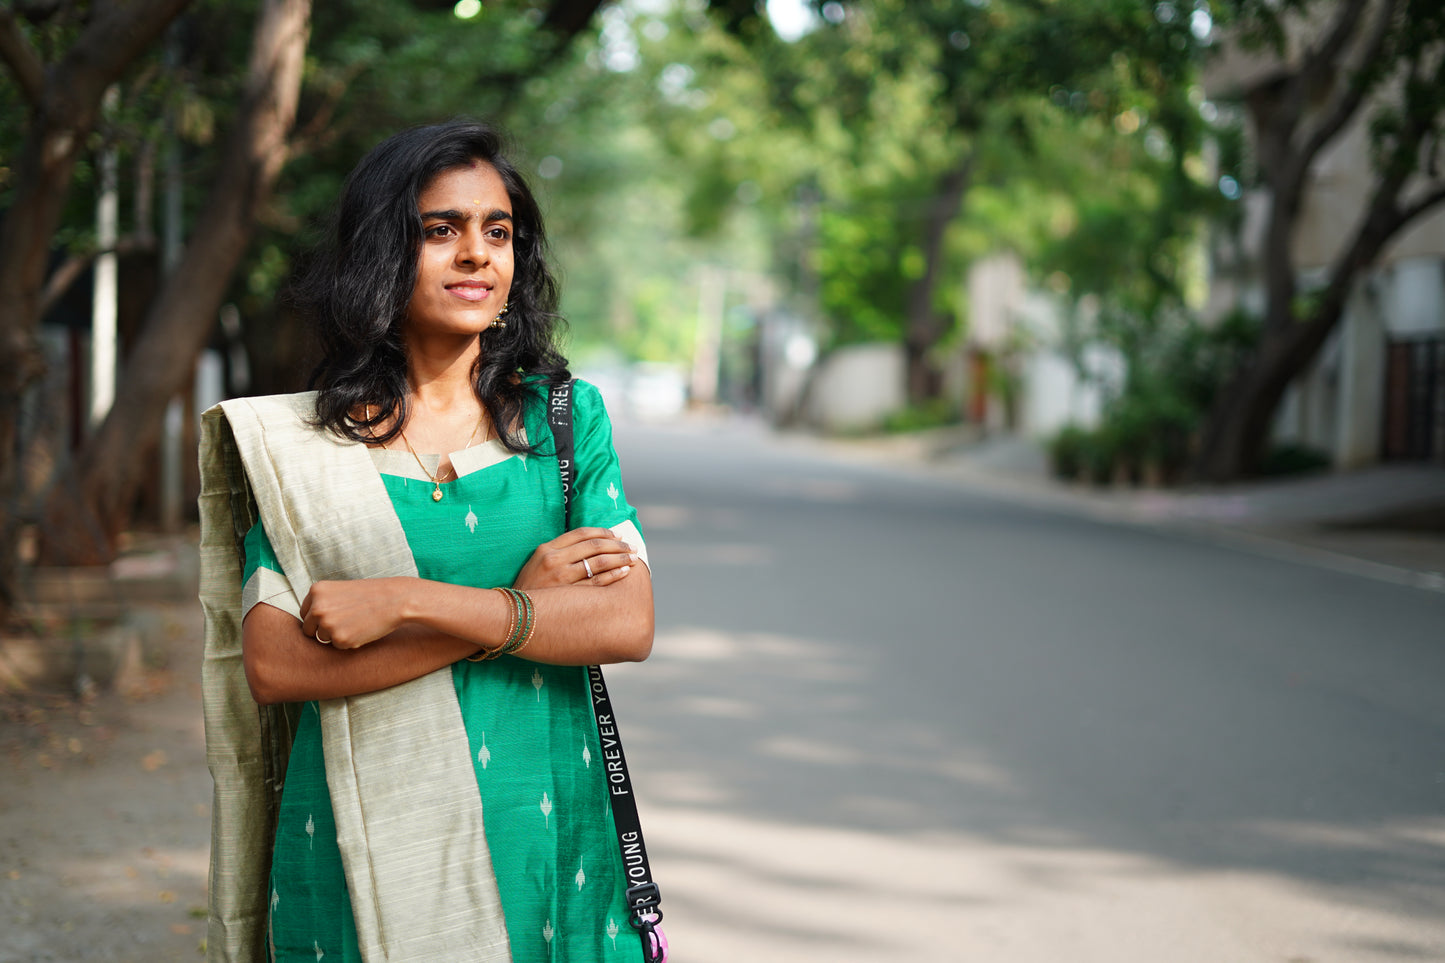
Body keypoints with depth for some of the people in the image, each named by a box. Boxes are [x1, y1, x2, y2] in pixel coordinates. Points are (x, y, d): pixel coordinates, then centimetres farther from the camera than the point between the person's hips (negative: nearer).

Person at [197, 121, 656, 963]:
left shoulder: (566, 415, 3)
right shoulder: (304, 443, -1)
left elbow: (629, 623, -9)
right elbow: (271, 666, -11)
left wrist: (405, 601, -18)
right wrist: (518, 599, -15)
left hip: (544, 835, 1)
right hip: (362, 852, -1)